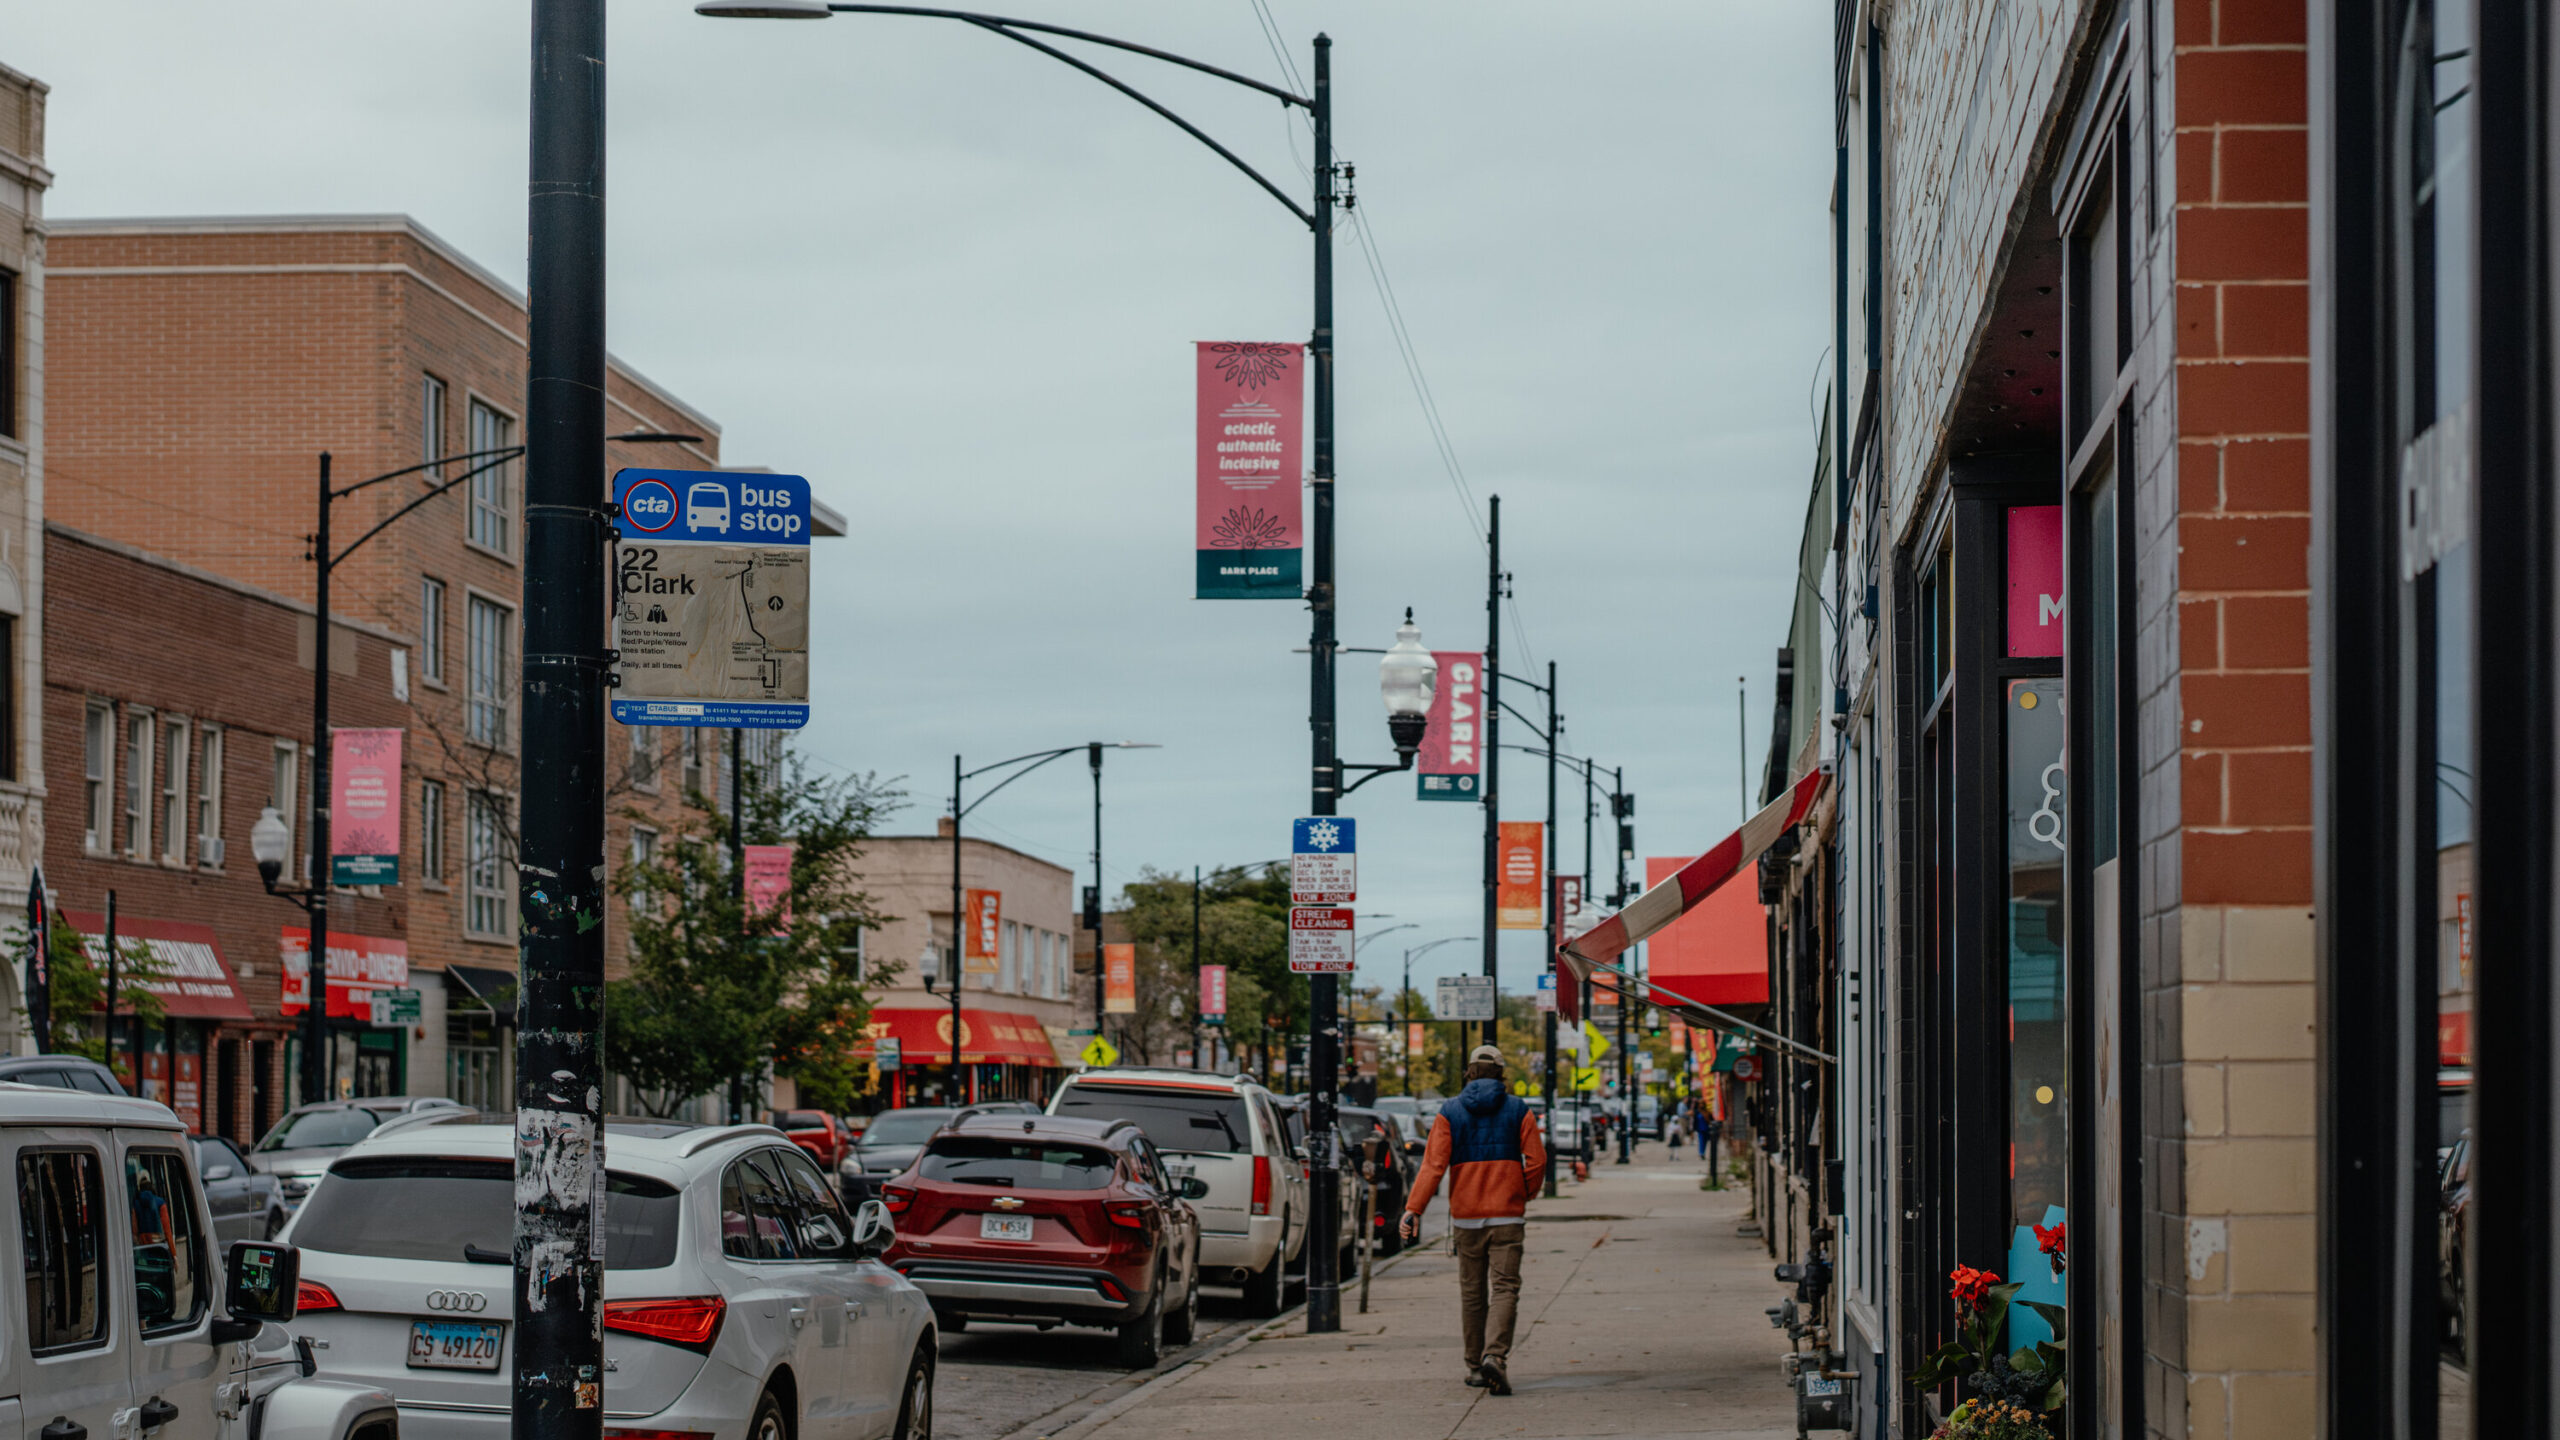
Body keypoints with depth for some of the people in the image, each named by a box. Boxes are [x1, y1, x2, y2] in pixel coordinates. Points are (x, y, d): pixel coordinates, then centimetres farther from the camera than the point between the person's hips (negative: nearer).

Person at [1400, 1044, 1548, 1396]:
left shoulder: (1449, 1113, 2)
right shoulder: (1519, 1111, 1)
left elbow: (1433, 1164, -9)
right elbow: (1536, 1162, -4)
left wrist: (1413, 1208, -13)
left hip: (1466, 1217, 1)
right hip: (1507, 1216, -1)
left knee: (1472, 1292, 12)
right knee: (1505, 1289, -4)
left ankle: (1476, 1367, 17)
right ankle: (1495, 1357, -25)